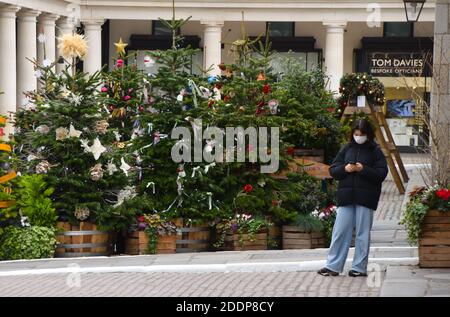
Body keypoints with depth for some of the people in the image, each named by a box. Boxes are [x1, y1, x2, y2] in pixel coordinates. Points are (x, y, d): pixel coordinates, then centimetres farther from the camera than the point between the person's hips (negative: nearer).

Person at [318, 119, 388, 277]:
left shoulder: (375, 151, 2)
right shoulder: (347, 149, 11)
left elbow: (382, 173, -5)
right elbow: (333, 170, 10)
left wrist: (363, 169, -17)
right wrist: (344, 169, -9)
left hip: (365, 198, -3)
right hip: (346, 197, 3)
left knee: (362, 233, 2)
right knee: (340, 230, 1)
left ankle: (359, 267, 9)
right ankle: (333, 266, 5)